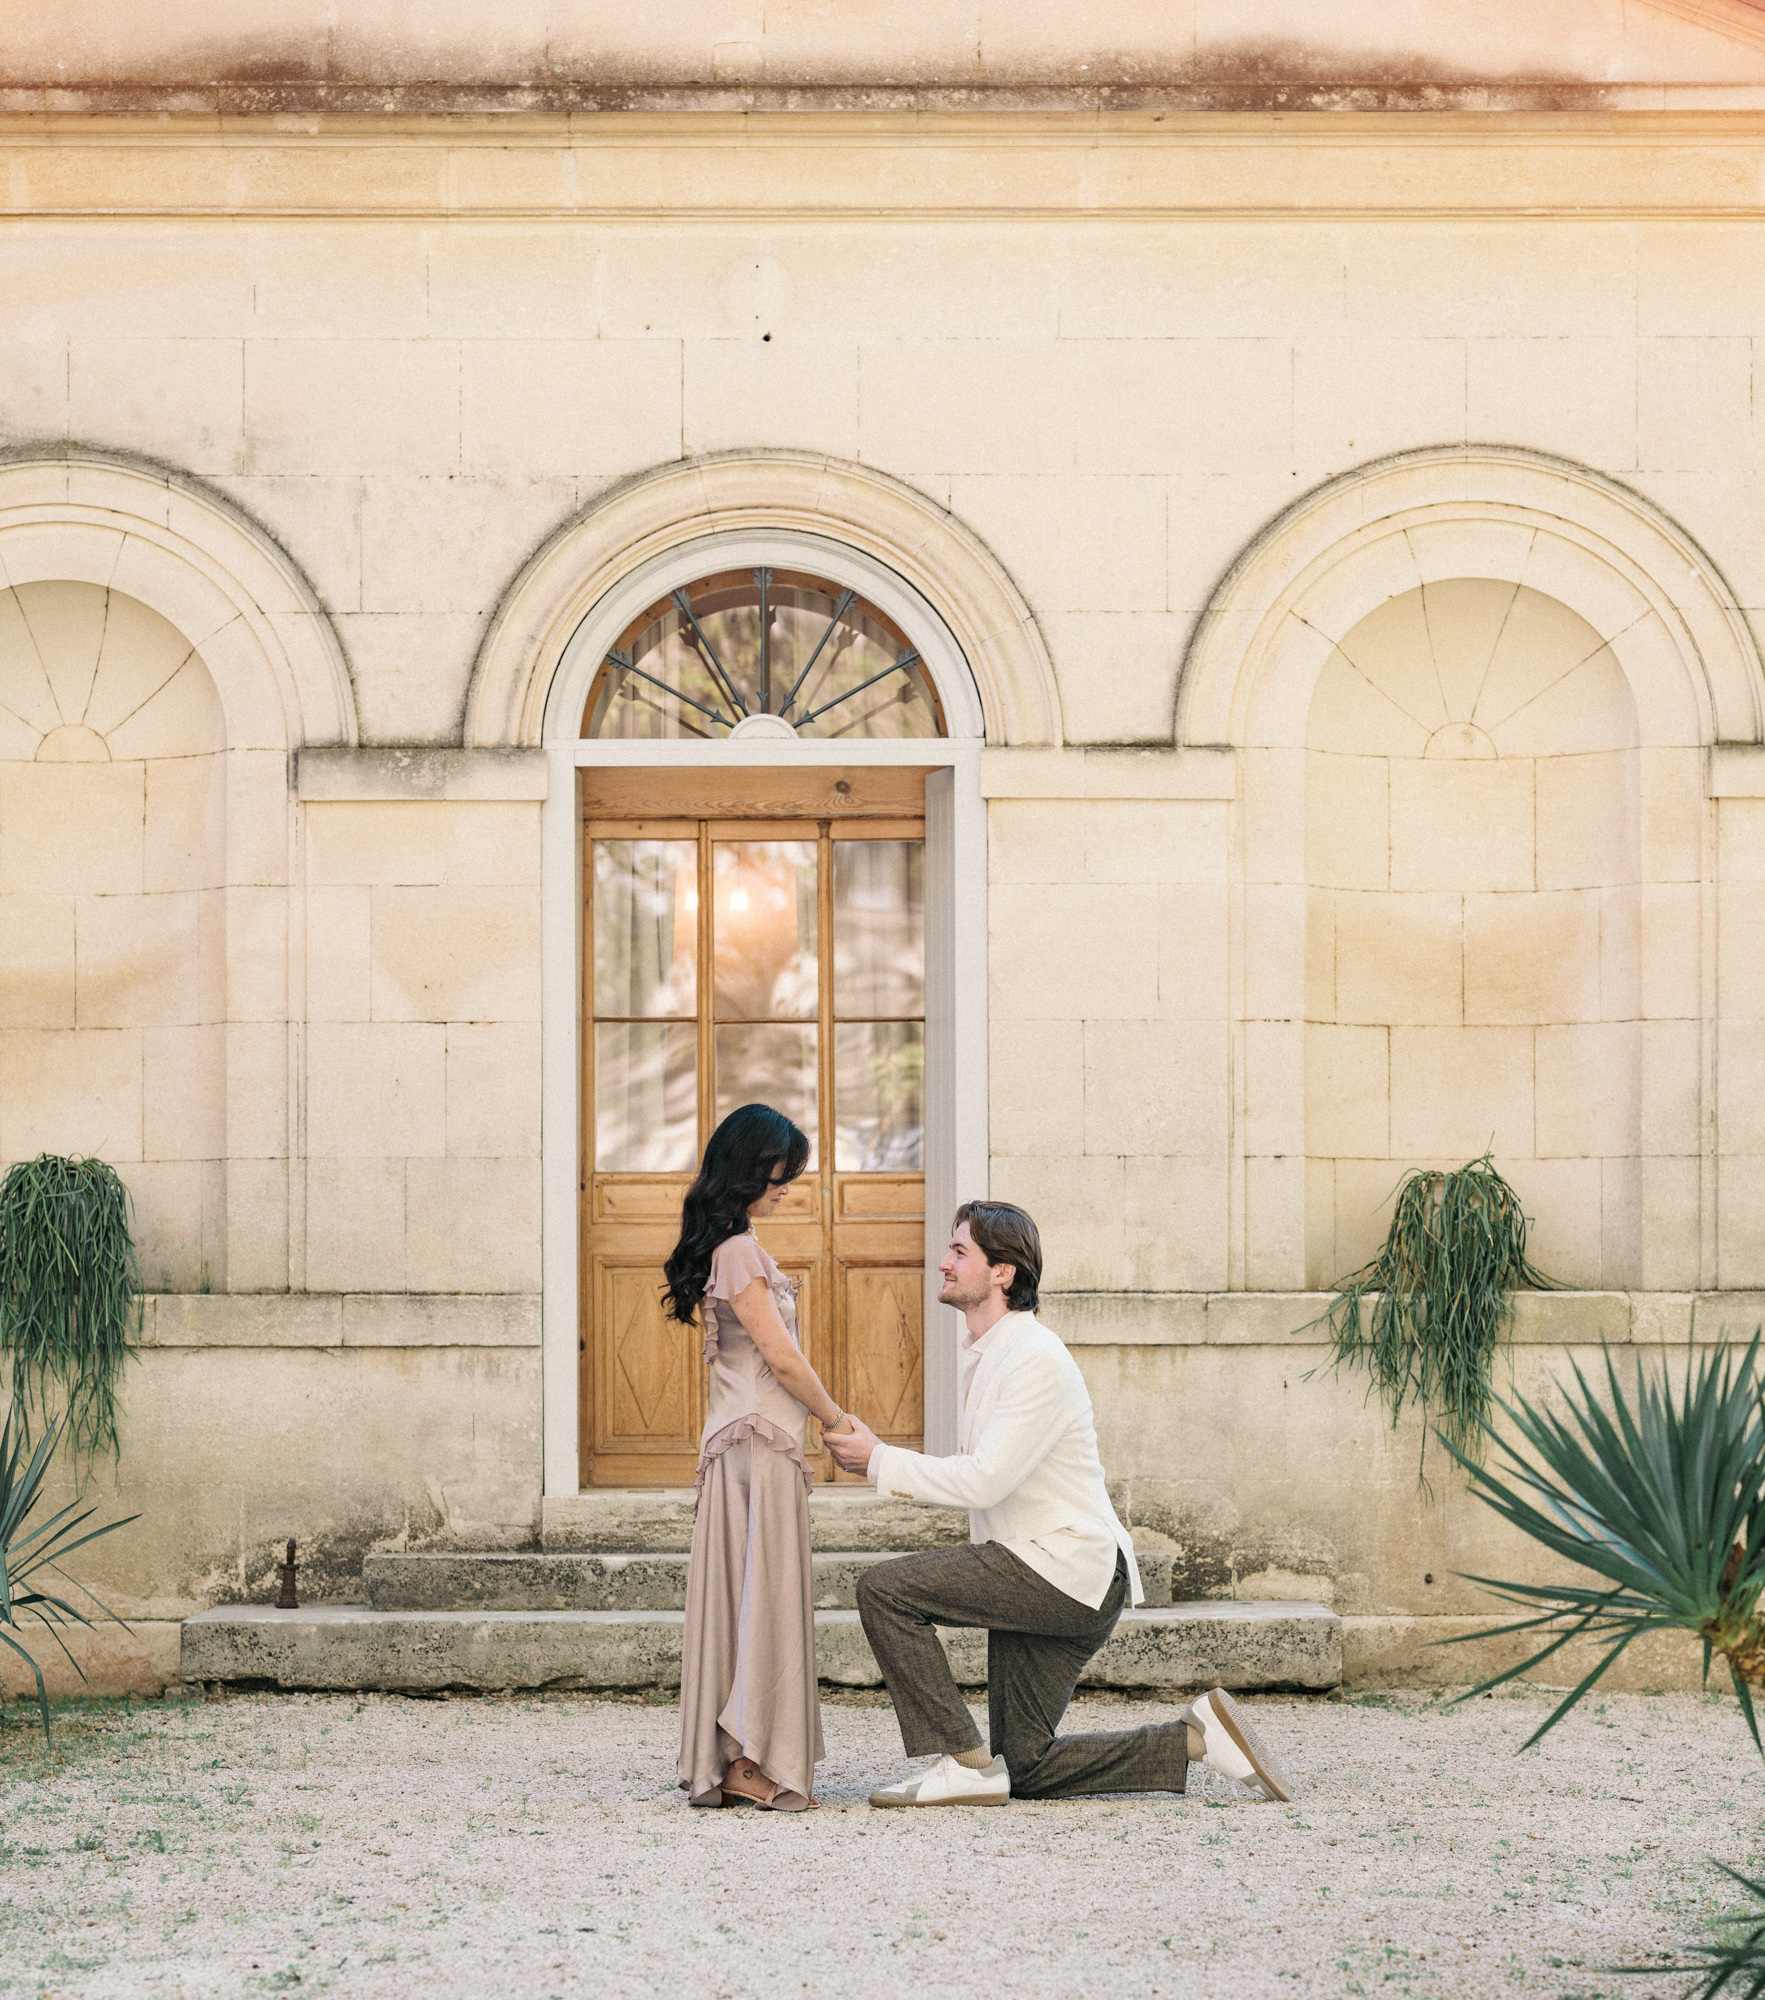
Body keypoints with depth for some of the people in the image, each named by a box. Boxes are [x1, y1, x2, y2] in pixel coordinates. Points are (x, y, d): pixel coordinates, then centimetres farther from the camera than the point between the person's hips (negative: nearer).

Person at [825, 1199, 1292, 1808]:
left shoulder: (1035, 1358, -17)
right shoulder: (985, 1353, 16)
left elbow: (985, 1479, -22)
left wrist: (879, 1460, -15)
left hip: (1068, 1568, -10)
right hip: (1038, 1581, 10)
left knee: (883, 1588, -17)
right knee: (1027, 1768, 11)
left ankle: (966, 1763, -13)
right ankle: (1198, 1737, 15)